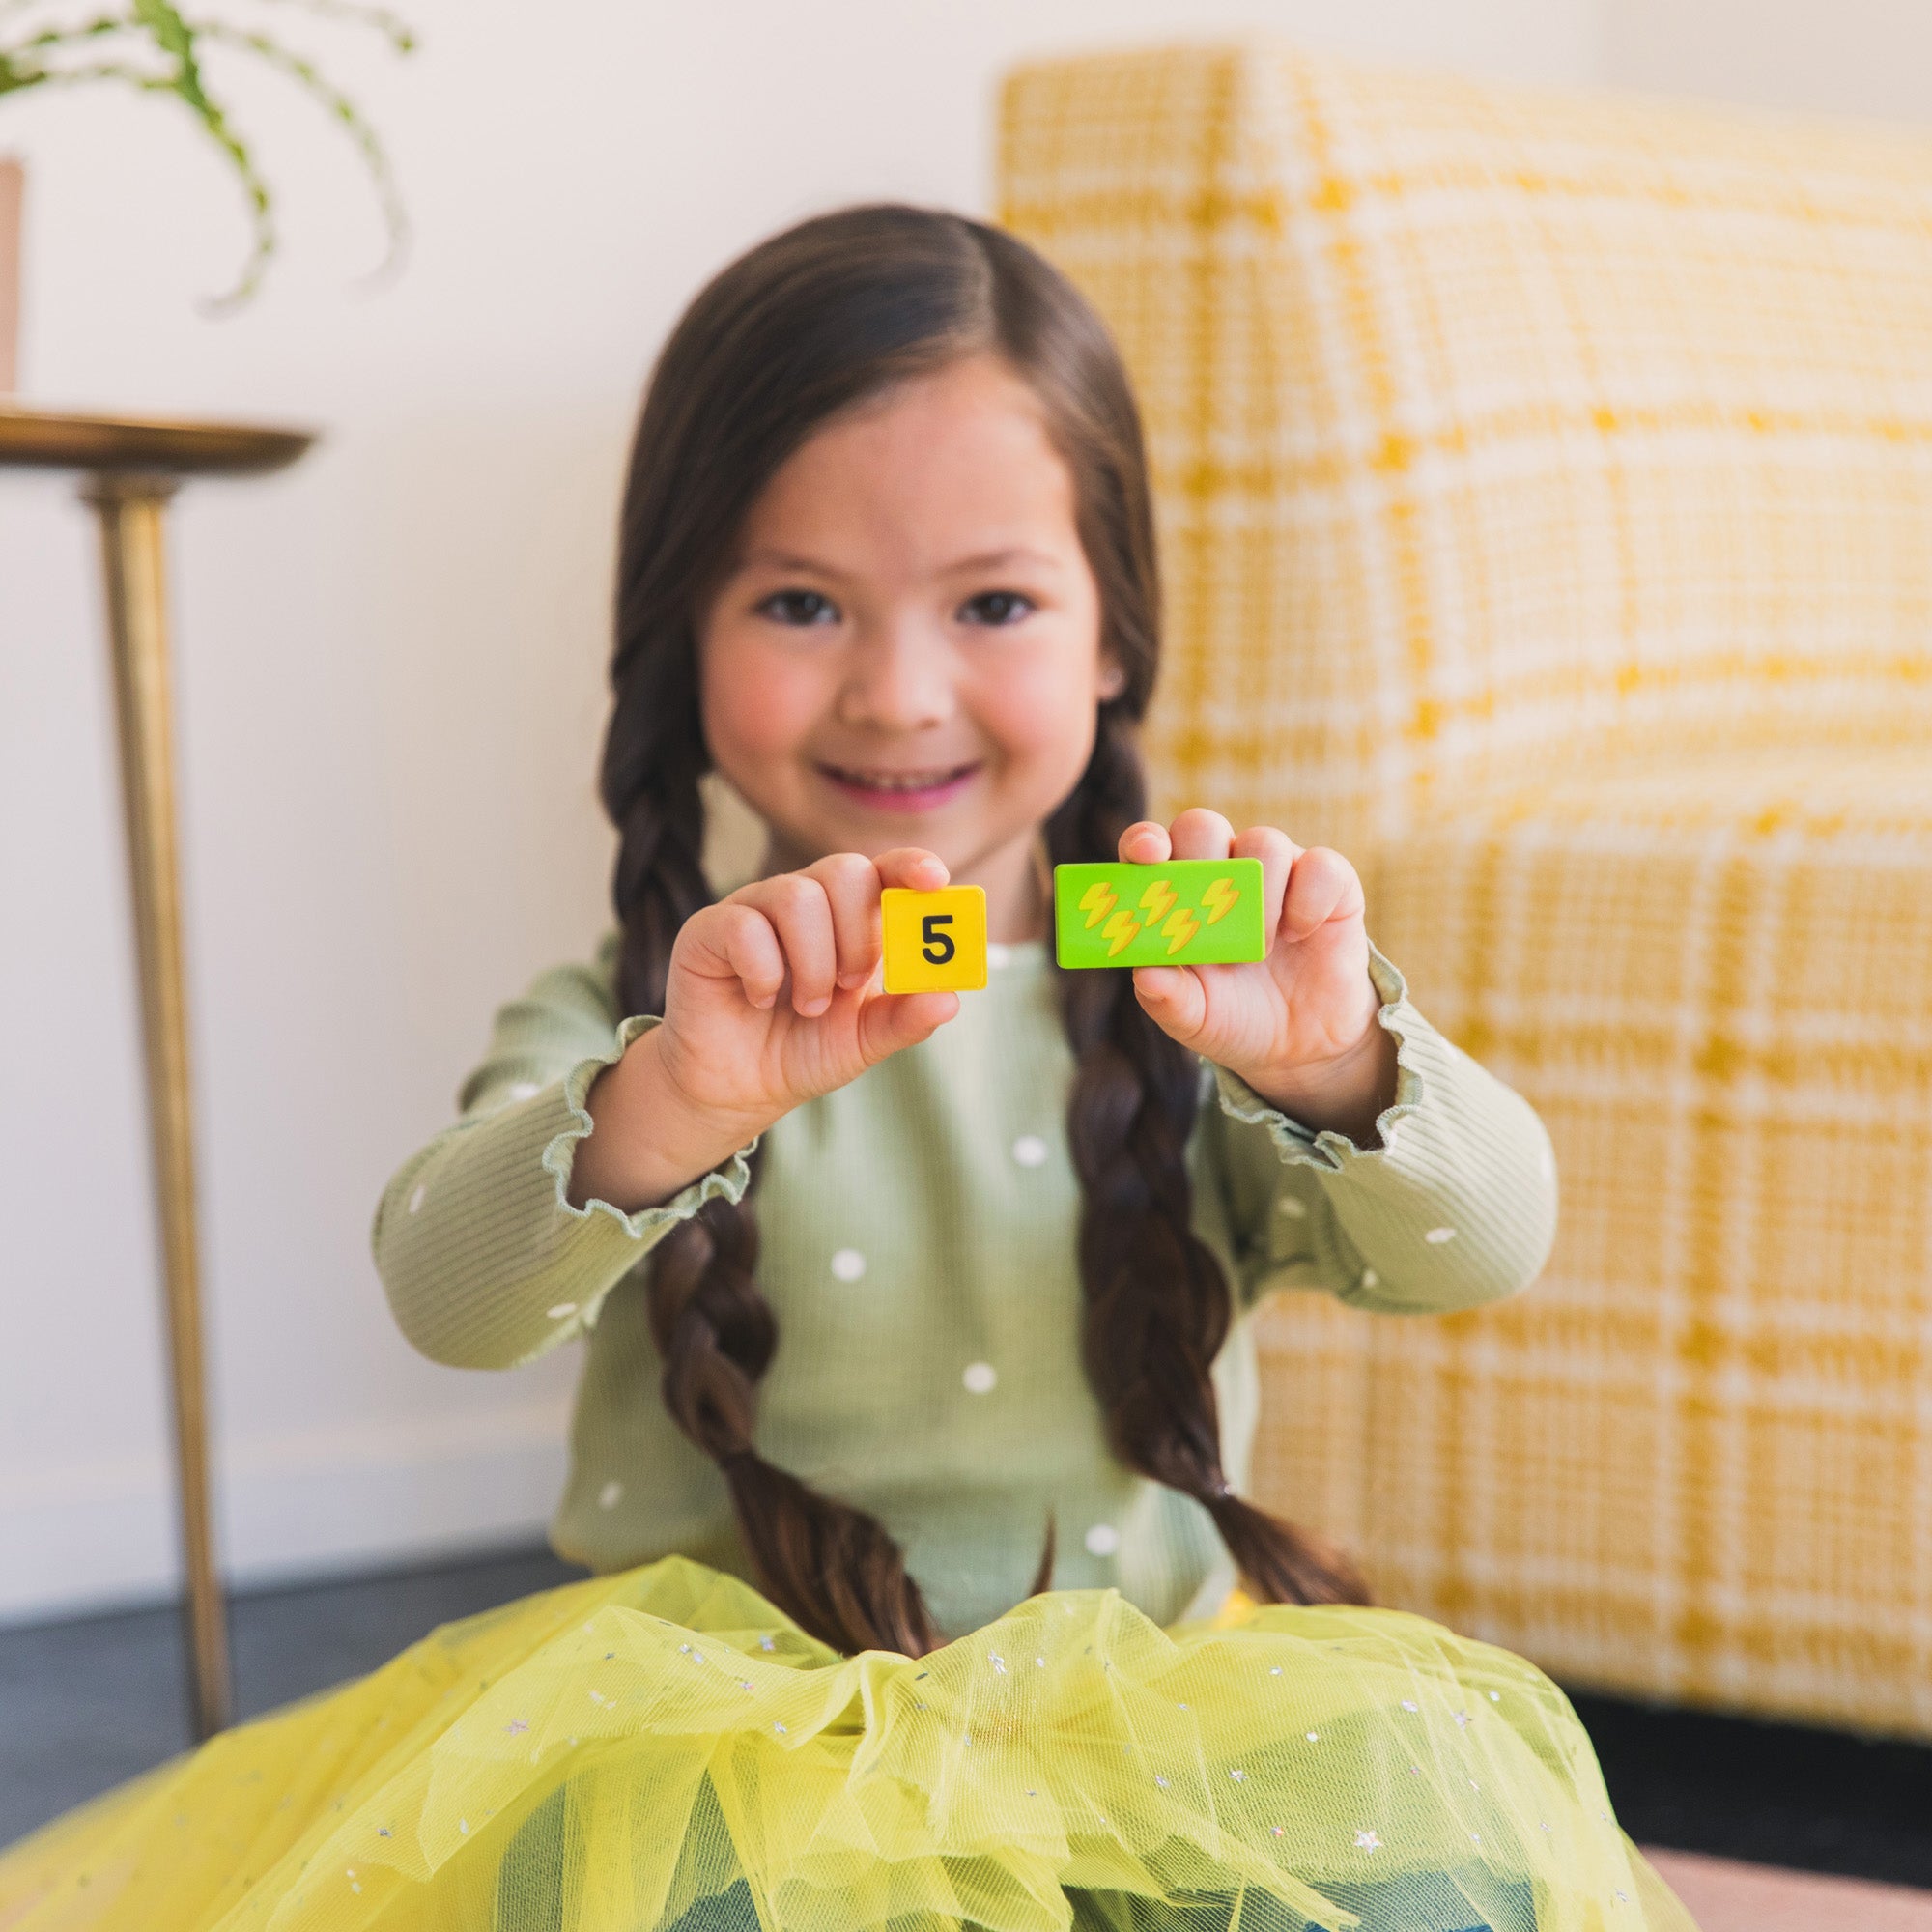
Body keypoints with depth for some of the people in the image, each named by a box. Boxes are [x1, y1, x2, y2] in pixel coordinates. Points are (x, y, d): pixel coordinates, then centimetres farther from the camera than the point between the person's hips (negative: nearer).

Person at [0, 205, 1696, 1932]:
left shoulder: (1190, 1008, 5)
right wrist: (670, 1105, -38)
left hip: (1148, 1701, 2)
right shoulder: (636, 1029, 1)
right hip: (722, 1712, -1)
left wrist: (1333, 1063, -32)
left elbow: (1485, 1245, -9)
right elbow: (449, 1300, -17)